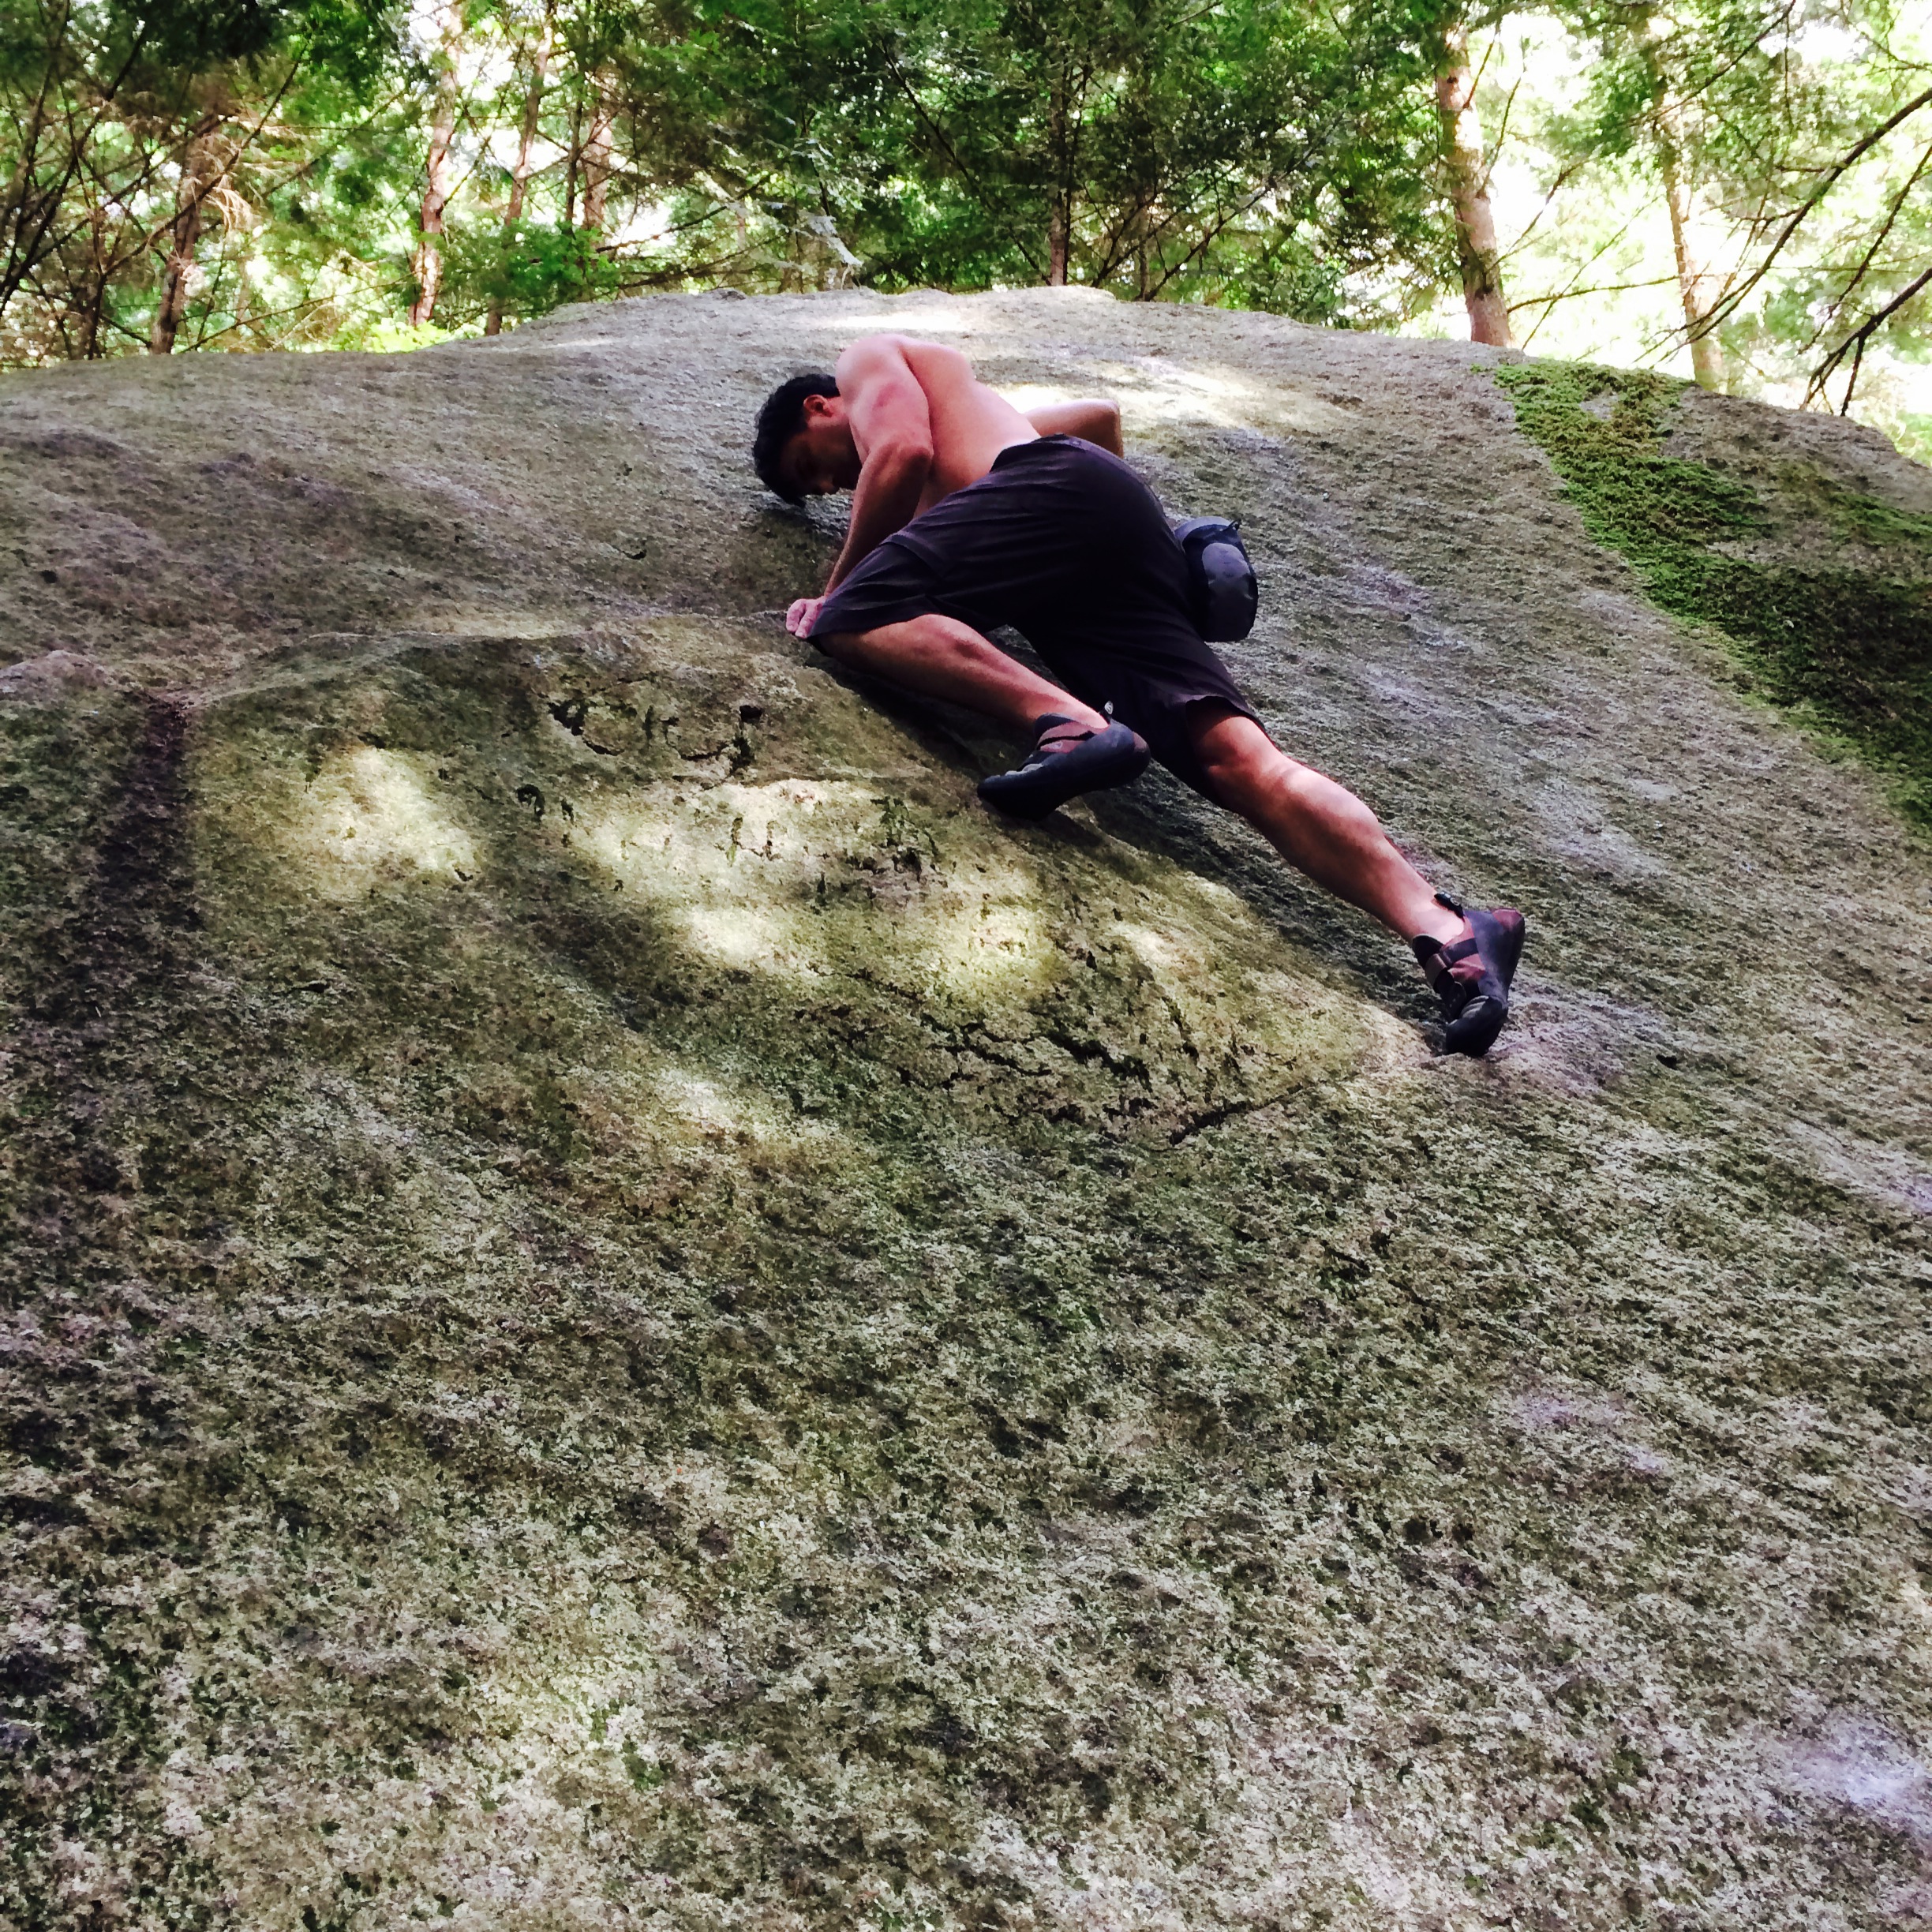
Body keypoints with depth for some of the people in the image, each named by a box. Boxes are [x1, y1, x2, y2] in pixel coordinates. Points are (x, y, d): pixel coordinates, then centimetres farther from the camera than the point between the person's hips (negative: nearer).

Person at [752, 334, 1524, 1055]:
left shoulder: (870, 357, 23)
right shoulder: (974, 412, 46)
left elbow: (905, 449, 2)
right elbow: (1102, 414, 55)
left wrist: (836, 590, 8)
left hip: (1058, 489, -7)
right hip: (1136, 536, 7)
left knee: (854, 620, -18)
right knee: (1242, 761, -14)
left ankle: (1072, 723, -36)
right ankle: (1442, 925, -33)